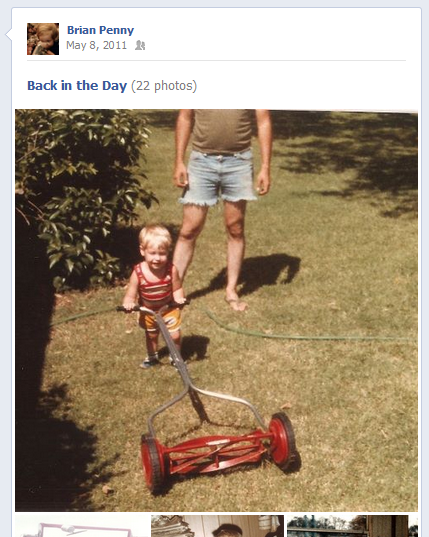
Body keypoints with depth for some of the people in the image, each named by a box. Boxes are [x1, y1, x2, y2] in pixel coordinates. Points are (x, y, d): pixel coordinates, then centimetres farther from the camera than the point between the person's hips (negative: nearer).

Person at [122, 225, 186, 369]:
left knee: (174, 335, -2)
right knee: (151, 335, 23)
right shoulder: (138, 273, -29)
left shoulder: (171, 270, -28)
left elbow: (177, 289, -15)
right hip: (148, 312, 1)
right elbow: (130, 295, -23)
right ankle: (152, 356, 52)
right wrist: (128, 304, -44)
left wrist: (179, 299, -35)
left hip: (169, 309, -1)